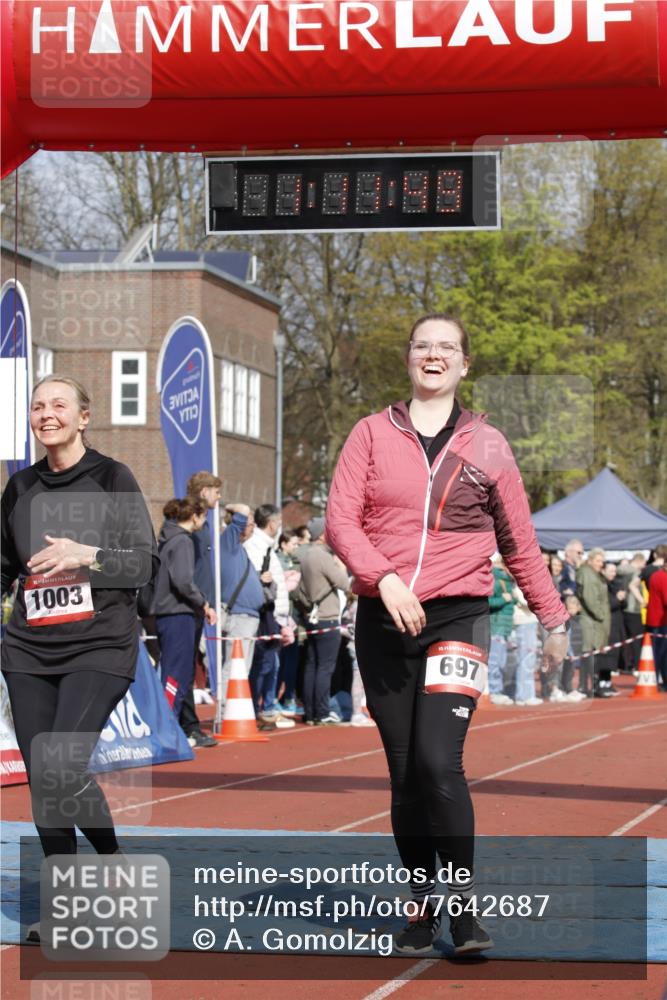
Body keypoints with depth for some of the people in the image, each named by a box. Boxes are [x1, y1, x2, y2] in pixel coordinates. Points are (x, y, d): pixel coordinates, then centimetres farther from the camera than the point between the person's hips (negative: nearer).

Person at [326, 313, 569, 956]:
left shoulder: (486, 445, 9)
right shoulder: (373, 433, 8)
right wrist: (385, 577, -16)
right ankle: (422, 905, 16)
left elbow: (519, 542, 15)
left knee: (438, 761, -17)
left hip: (458, 616, -1)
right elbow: (340, 519, -1)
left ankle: (464, 904, -6)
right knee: (404, 773, 4)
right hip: (382, 622, 2)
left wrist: (552, 619, 15)